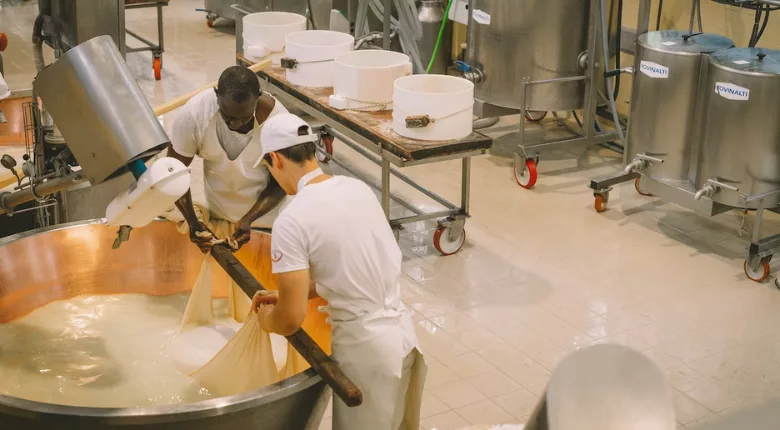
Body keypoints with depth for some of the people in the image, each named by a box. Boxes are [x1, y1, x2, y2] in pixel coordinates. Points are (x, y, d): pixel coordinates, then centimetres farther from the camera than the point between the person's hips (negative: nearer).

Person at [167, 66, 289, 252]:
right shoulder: (194, 113, -27)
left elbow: (281, 182, -15)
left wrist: (248, 220, -28)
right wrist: (193, 222, -24)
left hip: (268, 211, -1)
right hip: (219, 214, 1)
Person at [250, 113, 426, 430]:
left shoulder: (291, 222, -17)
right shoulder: (358, 189, 4)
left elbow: (291, 319, -17)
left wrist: (267, 320, 7)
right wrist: (287, 296, 21)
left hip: (365, 348, -6)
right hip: (402, 332, 7)